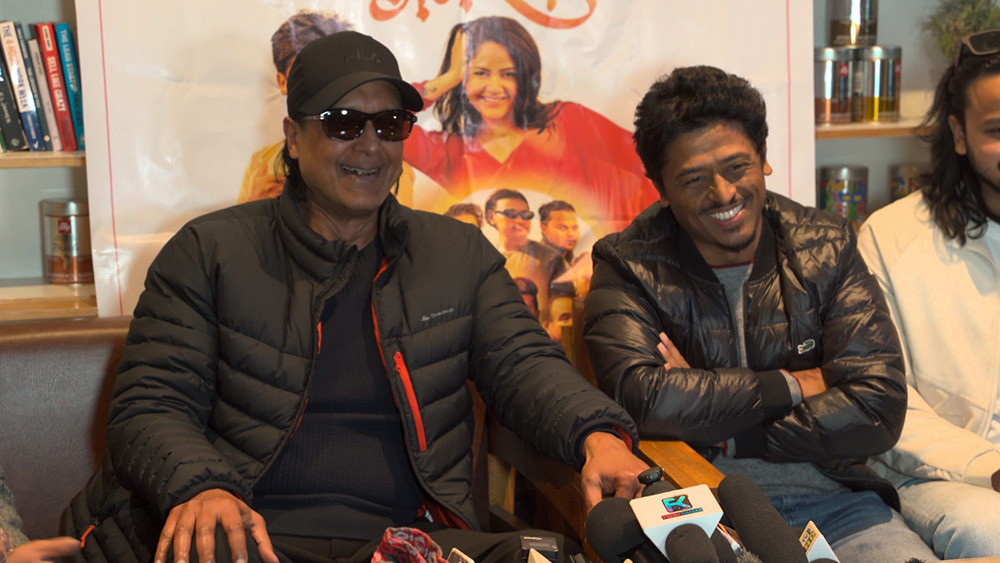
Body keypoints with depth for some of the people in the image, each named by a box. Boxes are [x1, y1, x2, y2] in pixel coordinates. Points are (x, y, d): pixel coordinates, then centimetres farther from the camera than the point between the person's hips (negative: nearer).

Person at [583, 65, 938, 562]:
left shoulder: (827, 247, 5)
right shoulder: (629, 268, -2)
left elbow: (879, 409, -5)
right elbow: (643, 398, -20)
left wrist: (713, 427, -10)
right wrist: (794, 387, -10)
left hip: (828, 498, 3)